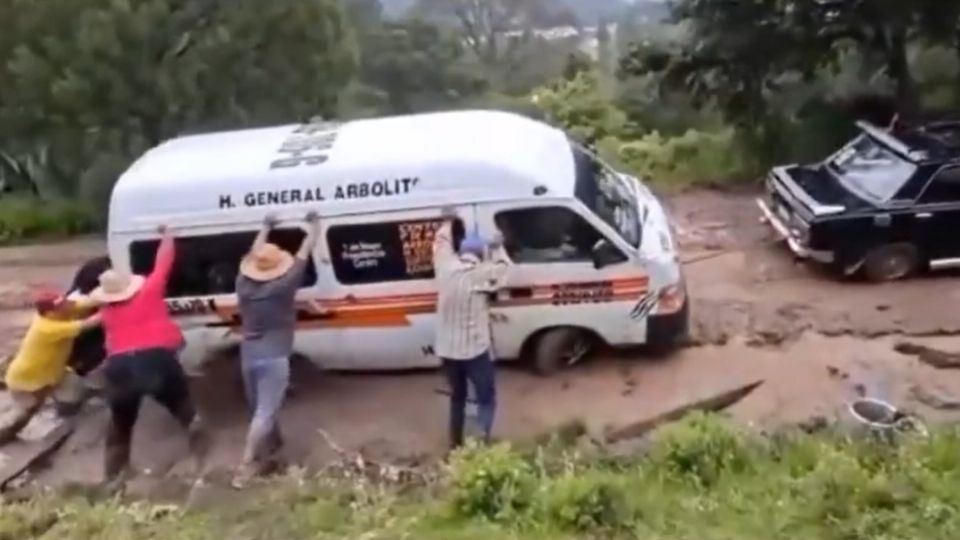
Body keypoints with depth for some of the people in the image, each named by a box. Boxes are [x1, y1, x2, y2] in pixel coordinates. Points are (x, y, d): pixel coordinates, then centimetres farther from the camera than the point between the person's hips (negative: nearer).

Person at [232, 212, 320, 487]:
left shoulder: (244, 284, 1)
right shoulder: (284, 284, -10)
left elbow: (251, 257, 19)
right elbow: (304, 253, 0)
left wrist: (266, 228, 32)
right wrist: (314, 225, 15)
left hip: (249, 354, 5)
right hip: (275, 357, -5)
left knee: (260, 409, 21)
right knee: (265, 412, -3)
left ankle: (272, 445, 43)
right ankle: (247, 466, -7)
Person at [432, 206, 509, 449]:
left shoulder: (445, 267, -3)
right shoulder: (481, 274, -16)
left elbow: (441, 244, 18)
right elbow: (500, 267, 5)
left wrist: (448, 222, 31)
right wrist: (497, 247, 19)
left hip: (447, 349, 5)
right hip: (475, 349, -5)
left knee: (457, 397, 24)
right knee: (486, 399, 10)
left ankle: (455, 444, 34)